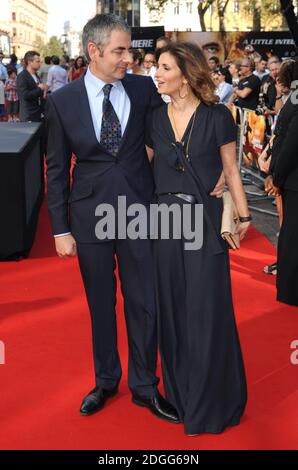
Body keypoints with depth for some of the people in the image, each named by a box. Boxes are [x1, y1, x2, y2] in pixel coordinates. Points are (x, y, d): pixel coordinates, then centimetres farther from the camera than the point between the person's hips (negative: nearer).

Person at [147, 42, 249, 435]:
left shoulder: (216, 116, -5)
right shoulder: (155, 119, 5)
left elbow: (230, 170, 0)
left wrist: (244, 215, 1)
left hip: (205, 219, -4)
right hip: (165, 219, 4)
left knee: (207, 308, 3)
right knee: (171, 308, 11)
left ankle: (210, 401, 19)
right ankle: (179, 391, 28)